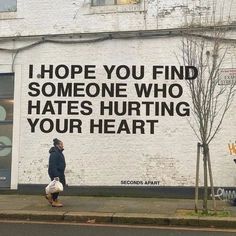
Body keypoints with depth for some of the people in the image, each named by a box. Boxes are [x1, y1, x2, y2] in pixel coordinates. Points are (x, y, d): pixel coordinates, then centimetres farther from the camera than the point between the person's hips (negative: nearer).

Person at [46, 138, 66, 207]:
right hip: (55, 173, -10)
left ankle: (50, 196, 28)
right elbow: (53, 165, -24)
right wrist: (56, 175, -27)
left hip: (60, 173, 10)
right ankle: (54, 202, 11)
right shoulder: (54, 154, -20)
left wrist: (62, 174, 24)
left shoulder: (59, 152, 14)